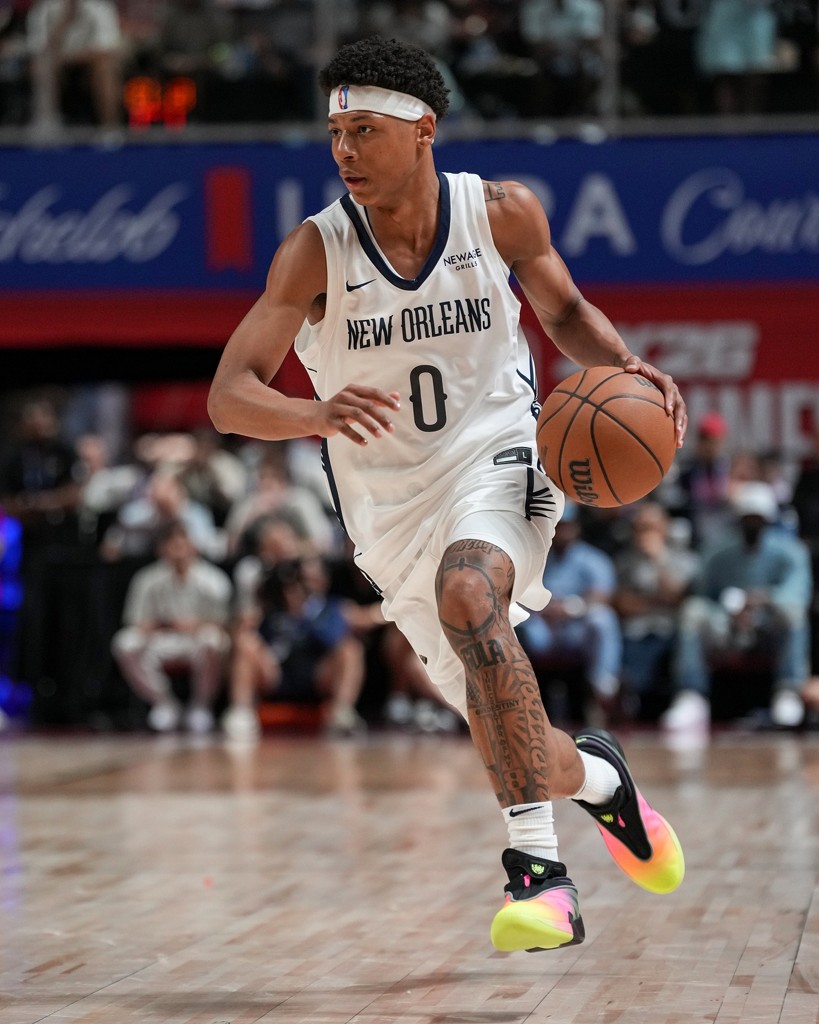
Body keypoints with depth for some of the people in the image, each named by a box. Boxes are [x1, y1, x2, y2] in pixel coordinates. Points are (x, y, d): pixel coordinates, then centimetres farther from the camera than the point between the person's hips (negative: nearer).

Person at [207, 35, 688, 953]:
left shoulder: (502, 214, -9)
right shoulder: (316, 251, -13)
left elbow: (564, 308, 11)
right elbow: (228, 397, -18)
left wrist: (624, 366, -9)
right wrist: (315, 413, -39)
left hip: (495, 460, -2)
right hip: (392, 509, 2)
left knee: (468, 597, -35)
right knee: (510, 739, 4)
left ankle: (537, 866, -33)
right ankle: (598, 776, 40)